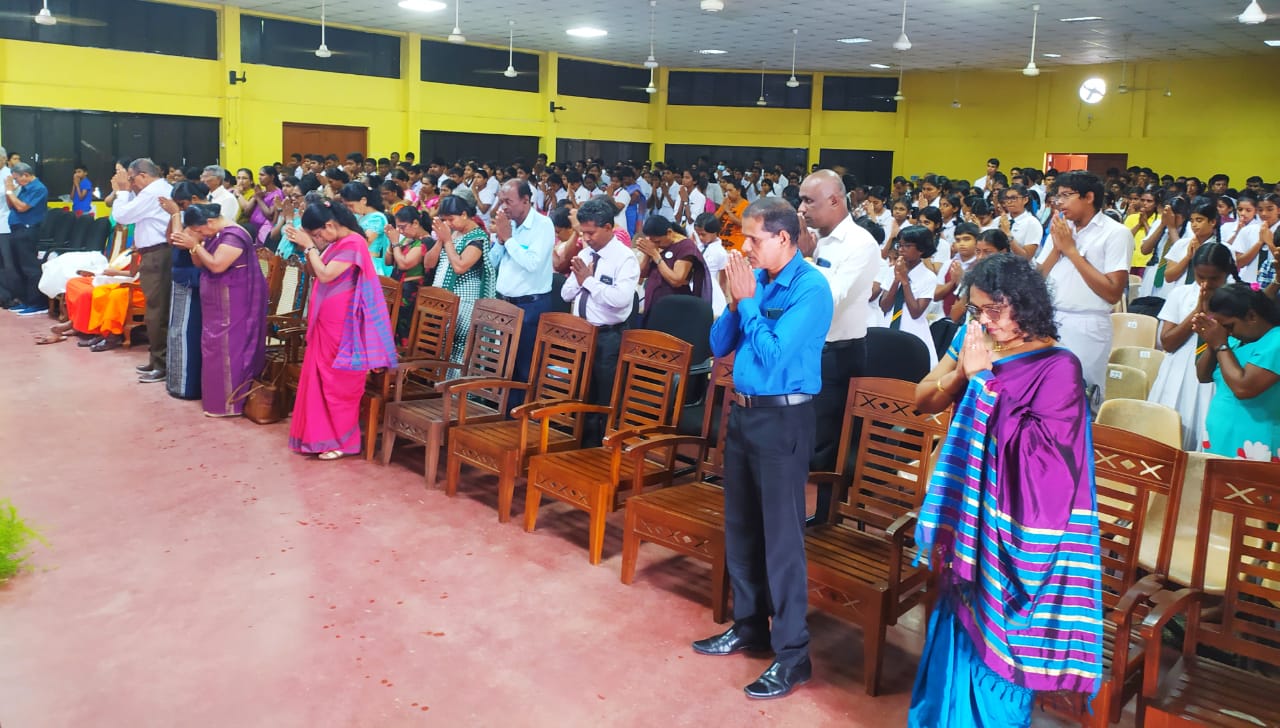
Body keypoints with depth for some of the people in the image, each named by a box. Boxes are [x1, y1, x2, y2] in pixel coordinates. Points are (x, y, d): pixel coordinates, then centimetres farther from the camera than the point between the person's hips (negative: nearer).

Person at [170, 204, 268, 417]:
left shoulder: (233, 235, -19)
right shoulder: (214, 235, 11)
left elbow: (216, 265, -27)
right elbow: (200, 264, 10)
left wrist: (195, 245, -19)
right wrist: (192, 245, -6)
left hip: (232, 304, -10)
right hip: (217, 303, 10)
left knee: (228, 348, -6)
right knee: (217, 347, 13)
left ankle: (229, 403, 0)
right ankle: (217, 397, 22)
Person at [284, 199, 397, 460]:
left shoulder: (353, 243, -17)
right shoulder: (336, 243, 11)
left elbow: (325, 275, -22)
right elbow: (316, 273, 13)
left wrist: (309, 246, -13)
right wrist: (306, 247, 2)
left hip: (341, 326, -9)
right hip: (326, 323, 9)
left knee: (339, 381, -1)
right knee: (321, 378, 12)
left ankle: (342, 441, 10)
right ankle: (323, 434, 21)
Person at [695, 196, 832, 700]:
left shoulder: (810, 288, -15)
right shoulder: (754, 278, 5)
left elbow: (773, 355, -22)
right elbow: (719, 345, 9)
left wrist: (747, 300, -14)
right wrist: (734, 302, -7)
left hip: (782, 420, -8)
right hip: (743, 412, 8)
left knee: (781, 536, -1)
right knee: (740, 526, 17)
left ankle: (792, 655, 10)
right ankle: (749, 626, 34)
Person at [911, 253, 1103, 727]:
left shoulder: (1057, 367, -14)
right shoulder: (974, 342, 1)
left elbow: (1037, 446, -23)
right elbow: (923, 401, 0)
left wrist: (983, 378, -22)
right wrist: (959, 372, -18)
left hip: (1016, 530, -5)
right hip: (968, 515, 6)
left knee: (997, 642, 8)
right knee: (958, 627, 19)